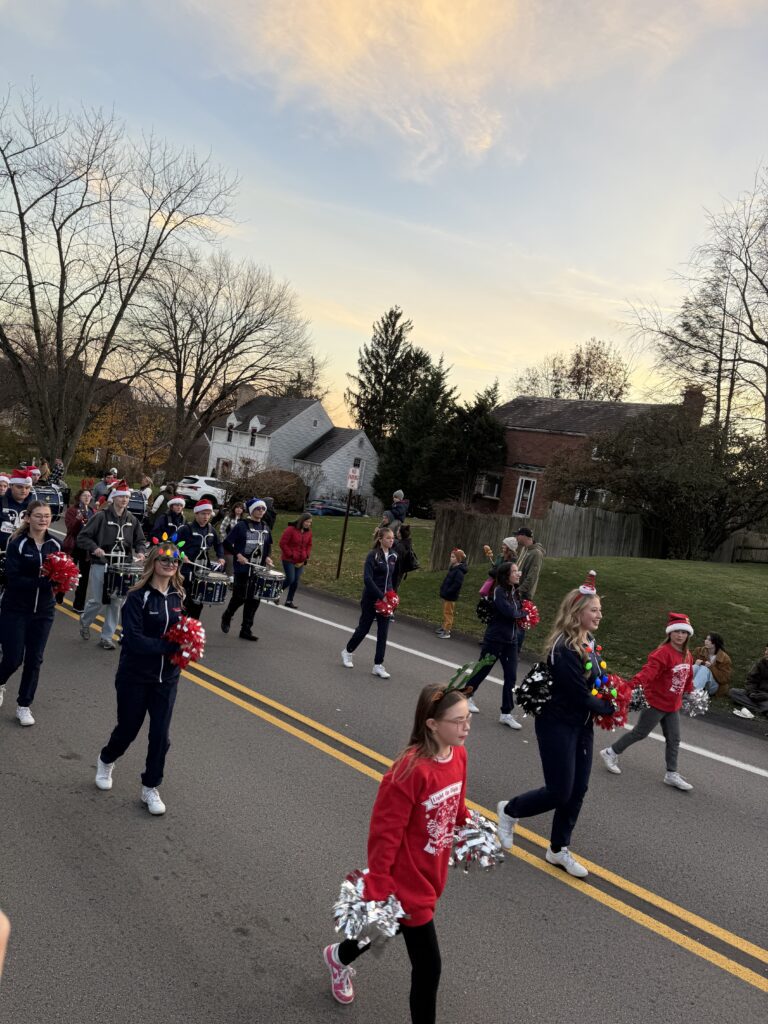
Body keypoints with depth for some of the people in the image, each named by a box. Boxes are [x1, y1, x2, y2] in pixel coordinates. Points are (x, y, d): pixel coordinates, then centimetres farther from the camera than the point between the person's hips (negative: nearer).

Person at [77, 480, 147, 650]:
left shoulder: (132, 520, 8)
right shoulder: (102, 516, -6)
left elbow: (140, 540, 17)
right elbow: (82, 537, -5)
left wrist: (140, 552, -3)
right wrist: (94, 548, -21)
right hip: (101, 565, -4)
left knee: (116, 603, 3)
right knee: (96, 601, 0)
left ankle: (107, 637, 14)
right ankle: (85, 622, 32)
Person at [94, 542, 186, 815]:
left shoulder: (178, 597, 0)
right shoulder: (138, 597, -16)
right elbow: (133, 639, -23)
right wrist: (170, 646, -26)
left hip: (167, 679, 4)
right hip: (134, 677, -4)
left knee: (160, 736, 5)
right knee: (128, 729, 14)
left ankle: (150, 789, 24)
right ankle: (106, 761, 48)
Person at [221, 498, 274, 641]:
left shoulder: (265, 528, 11)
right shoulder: (241, 526, -7)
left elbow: (268, 546, 23)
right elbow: (227, 543, -7)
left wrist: (267, 557, 4)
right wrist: (238, 555, -19)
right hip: (242, 568, -5)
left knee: (254, 599, 4)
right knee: (240, 597, 0)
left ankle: (246, 629, 13)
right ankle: (227, 617, 29)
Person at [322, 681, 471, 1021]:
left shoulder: (458, 755, -9)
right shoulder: (411, 770, -32)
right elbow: (385, 833, -25)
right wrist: (376, 889, -20)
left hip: (432, 874, 8)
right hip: (408, 880, -8)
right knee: (428, 966, 4)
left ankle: (339, 956, 60)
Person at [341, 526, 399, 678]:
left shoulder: (393, 556, 4)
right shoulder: (372, 555, -13)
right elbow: (367, 579, -22)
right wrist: (381, 596, -24)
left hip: (386, 599, 5)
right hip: (371, 599, -5)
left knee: (383, 632, 2)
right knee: (364, 628, 9)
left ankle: (378, 665, 9)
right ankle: (347, 651, 34)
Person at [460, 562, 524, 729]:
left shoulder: (514, 591, 8)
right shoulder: (499, 591, -16)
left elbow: (519, 609, 10)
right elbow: (509, 612, -25)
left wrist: (518, 614, -12)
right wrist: (523, 614, -8)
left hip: (511, 640, 7)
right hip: (495, 639, -7)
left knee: (511, 676, 2)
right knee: (482, 670, 9)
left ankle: (506, 714, 9)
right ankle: (467, 695, 33)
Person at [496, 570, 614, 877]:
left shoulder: (590, 642, 2)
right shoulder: (564, 649, -25)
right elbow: (580, 695, -22)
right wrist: (610, 709, -6)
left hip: (582, 726, 8)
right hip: (558, 726, -8)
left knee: (577, 791, 13)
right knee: (559, 792, -1)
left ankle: (558, 850, 30)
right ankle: (510, 810, 25)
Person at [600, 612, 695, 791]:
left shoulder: (687, 655, 4)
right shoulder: (662, 653, -23)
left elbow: (688, 677, 19)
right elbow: (648, 671, -35)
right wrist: (634, 686, -48)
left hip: (673, 705, 8)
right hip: (656, 702, -7)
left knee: (674, 739, 11)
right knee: (640, 733, 4)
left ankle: (672, 774, 23)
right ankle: (611, 753, 21)